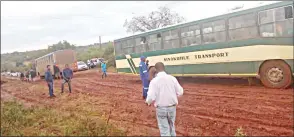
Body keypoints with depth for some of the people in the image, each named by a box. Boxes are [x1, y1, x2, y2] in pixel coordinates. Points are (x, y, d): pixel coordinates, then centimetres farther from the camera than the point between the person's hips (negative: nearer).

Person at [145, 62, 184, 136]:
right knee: (171, 126, 26)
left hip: (161, 108, -3)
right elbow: (180, 92, -2)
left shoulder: (154, 81, -16)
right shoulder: (172, 78, -7)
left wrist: (148, 102, 3)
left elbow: (151, 97, -20)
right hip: (172, 107, 3)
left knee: (164, 129, 11)